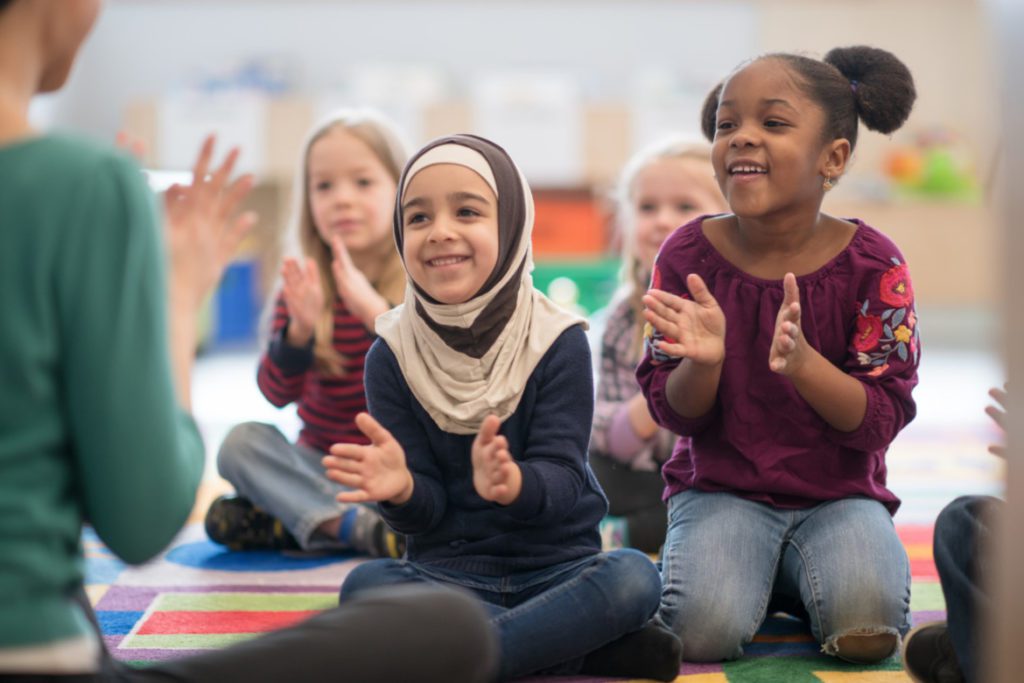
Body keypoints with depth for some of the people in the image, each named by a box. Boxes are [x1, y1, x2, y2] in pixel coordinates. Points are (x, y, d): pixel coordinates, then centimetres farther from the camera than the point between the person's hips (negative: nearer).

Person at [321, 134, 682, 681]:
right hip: (448, 569, 1)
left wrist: (511, 483, -40)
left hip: (558, 562, -1)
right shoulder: (391, 356, -4)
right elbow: (423, 514, -6)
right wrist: (402, 488, -32)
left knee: (634, 577, -29)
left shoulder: (557, 341, -8)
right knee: (363, 586, -28)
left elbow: (561, 477, -16)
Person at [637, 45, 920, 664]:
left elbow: (881, 421, -11)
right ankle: (732, 573, 10)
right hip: (721, 489, 0)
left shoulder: (871, 264, -7)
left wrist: (803, 362, -30)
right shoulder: (689, 255, -5)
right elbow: (674, 414, -2)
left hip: (839, 493, 0)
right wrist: (704, 361, -26)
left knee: (865, 629, -27)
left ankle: (798, 582, 8)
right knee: (703, 630, -26)